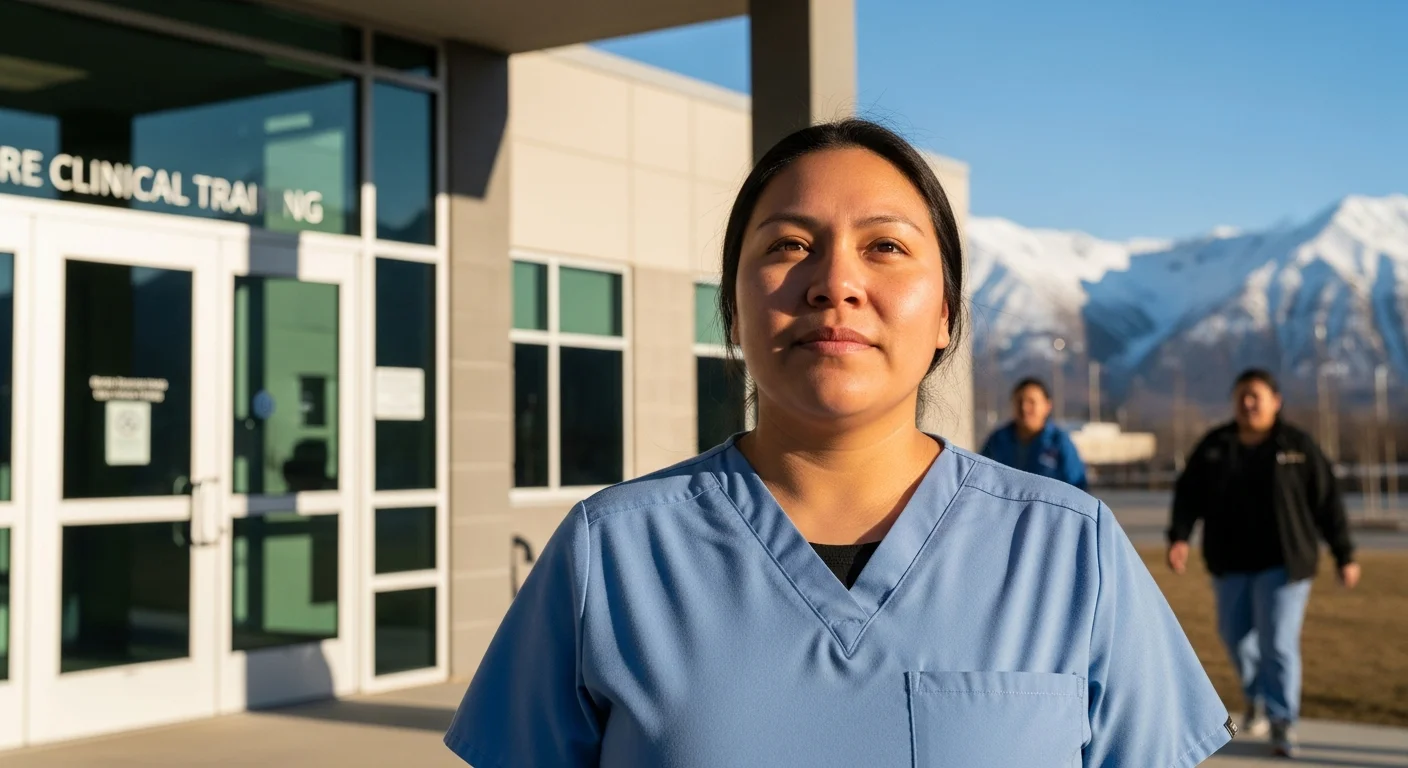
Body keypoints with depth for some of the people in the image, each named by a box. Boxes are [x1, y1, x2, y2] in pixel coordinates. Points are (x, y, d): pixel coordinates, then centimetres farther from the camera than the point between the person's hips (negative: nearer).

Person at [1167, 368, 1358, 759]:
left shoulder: (1298, 446, -3)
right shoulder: (1214, 446, 2)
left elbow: (1328, 503, 0)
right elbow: (1188, 495, -1)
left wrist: (1344, 556, 1)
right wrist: (1179, 537, -17)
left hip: (1283, 563, -3)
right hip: (1231, 564, 3)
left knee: (1278, 641, -10)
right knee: (1236, 635, 13)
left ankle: (1283, 722, 1)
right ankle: (1257, 696, 40)